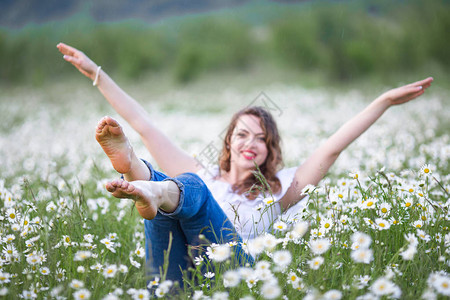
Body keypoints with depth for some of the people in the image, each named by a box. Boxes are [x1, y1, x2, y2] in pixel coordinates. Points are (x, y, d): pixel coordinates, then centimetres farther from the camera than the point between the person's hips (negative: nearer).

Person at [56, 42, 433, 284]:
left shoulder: (277, 190, 25)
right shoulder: (201, 176, 28)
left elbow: (332, 147, 17)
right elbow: (145, 125, 26)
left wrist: (386, 101, 10)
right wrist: (97, 73, 26)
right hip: (180, 284, 2)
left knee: (191, 189, -27)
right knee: (159, 186, -25)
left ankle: (153, 192, -60)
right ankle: (131, 165, -59)